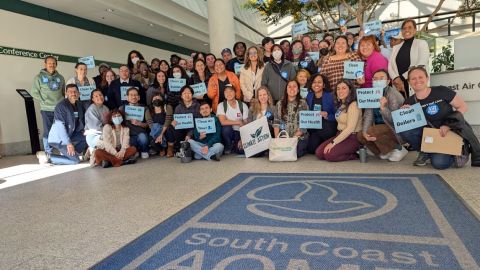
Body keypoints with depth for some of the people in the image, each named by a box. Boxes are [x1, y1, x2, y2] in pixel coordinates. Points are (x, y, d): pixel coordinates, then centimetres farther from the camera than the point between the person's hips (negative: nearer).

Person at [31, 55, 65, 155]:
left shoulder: (60, 77, 11)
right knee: (48, 132, 1)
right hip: (47, 110, -3)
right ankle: (48, 154, 10)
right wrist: (44, 102, -5)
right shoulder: (39, 77, 1)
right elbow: (34, 93, 1)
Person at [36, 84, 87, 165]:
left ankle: (73, 153, 8)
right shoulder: (61, 106, -19)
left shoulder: (79, 105, 4)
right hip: (58, 138, -8)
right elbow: (60, 126, -24)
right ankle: (47, 157, -2)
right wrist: (68, 143, -27)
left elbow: (82, 121, 11)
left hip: (70, 135, 8)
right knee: (75, 160, -12)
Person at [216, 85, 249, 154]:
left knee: (242, 149, -26)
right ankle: (228, 147, -5)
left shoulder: (243, 106, -4)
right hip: (228, 132, 0)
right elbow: (223, 122, -21)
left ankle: (235, 146, 12)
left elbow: (246, 124, -3)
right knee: (227, 127, -35)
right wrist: (239, 122, -17)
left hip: (239, 132, 0)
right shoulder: (221, 105, -7)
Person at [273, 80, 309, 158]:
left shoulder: (302, 103, 1)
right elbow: (276, 122, 6)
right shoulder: (280, 103, 10)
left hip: (299, 137, -2)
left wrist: (294, 137, -15)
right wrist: (277, 137, -8)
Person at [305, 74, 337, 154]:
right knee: (311, 149, -20)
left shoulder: (330, 96, -5)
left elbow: (336, 116, -5)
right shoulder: (309, 96, 8)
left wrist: (327, 116, -22)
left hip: (327, 128, -3)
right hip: (313, 128, 3)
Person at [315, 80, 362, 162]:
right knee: (318, 153, -8)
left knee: (329, 155, -24)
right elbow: (340, 124, 11)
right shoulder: (340, 105, 12)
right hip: (340, 135, 8)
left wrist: (333, 142, -21)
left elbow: (350, 128, -21)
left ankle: (354, 154, -3)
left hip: (353, 138, -8)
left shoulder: (353, 105, -15)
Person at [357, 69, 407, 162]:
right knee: (360, 135, -14)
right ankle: (386, 151, 6)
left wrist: (383, 108, -41)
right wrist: (365, 132, -22)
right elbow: (368, 115, -6)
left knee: (372, 131, -28)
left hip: (396, 129, -6)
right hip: (380, 128, 6)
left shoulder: (393, 94, -17)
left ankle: (398, 149, -6)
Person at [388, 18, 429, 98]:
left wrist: (403, 78, -12)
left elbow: (421, 64, -5)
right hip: (399, 86, 3)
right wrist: (396, 79, -12)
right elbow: (390, 65, 7)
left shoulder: (422, 43, 10)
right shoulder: (396, 47, 21)